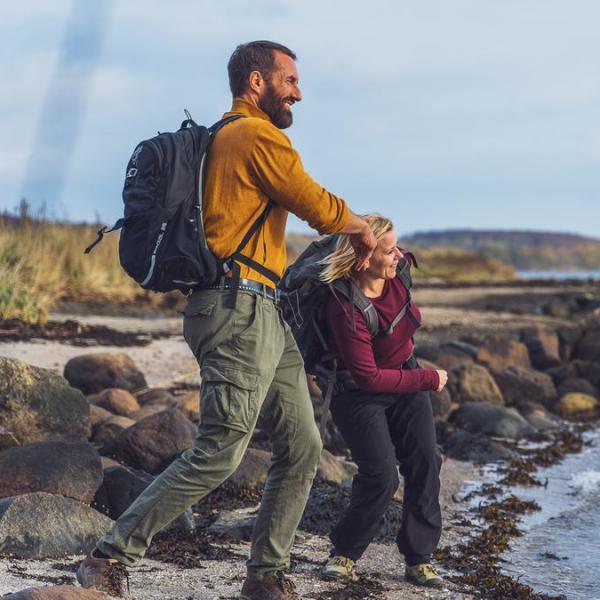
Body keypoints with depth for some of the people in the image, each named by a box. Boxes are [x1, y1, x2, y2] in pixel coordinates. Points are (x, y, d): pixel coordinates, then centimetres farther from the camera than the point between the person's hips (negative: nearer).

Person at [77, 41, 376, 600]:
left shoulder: (229, 139, 23)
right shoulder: (257, 136, -9)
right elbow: (319, 206, -5)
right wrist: (360, 227, 15)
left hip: (266, 317, 11)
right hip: (240, 308, -11)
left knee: (302, 449, 9)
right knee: (219, 453, -13)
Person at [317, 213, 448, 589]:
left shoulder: (400, 270, -12)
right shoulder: (345, 308, -30)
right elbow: (369, 377, -26)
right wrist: (429, 380, -19)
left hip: (406, 381, 6)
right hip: (360, 393, -6)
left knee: (425, 463, -7)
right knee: (381, 476, -17)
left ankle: (419, 559, 3)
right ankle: (344, 554, 5)